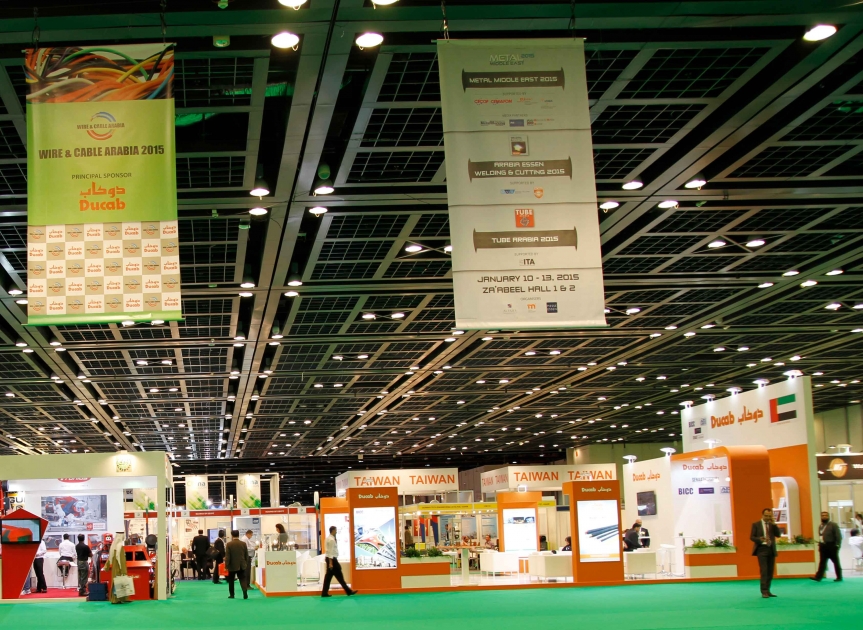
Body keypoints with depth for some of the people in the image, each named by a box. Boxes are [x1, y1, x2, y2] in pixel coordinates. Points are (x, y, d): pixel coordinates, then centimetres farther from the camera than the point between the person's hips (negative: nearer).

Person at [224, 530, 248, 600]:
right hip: (241, 565, 2)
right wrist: (246, 563, 16)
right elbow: (246, 555, 4)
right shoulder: (243, 543, -2)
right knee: (243, 580, 2)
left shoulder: (229, 544, -11)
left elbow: (227, 556, -12)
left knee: (231, 581, 14)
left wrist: (226, 566, -7)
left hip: (232, 566, -2)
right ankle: (245, 594, -15)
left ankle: (231, 595, 17)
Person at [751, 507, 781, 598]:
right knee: (764, 571, -12)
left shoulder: (772, 525, 13)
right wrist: (759, 539, -21)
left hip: (771, 549, 5)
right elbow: (751, 537, -1)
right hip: (762, 549, -5)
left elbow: (778, 535, 3)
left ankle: (767, 590, 13)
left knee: (770, 572, 6)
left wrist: (774, 525, -8)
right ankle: (764, 591, -14)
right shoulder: (756, 524, 3)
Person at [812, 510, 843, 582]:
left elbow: (838, 536, -10)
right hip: (823, 546, 5)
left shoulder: (833, 525, -6)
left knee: (836, 562, 4)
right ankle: (818, 577, -5)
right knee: (822, 562, 0)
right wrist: (820, 545, 10)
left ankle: (839, 577, 13)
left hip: (831, 546, -5)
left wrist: (837, 546, -14)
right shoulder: (820, 526, 13)